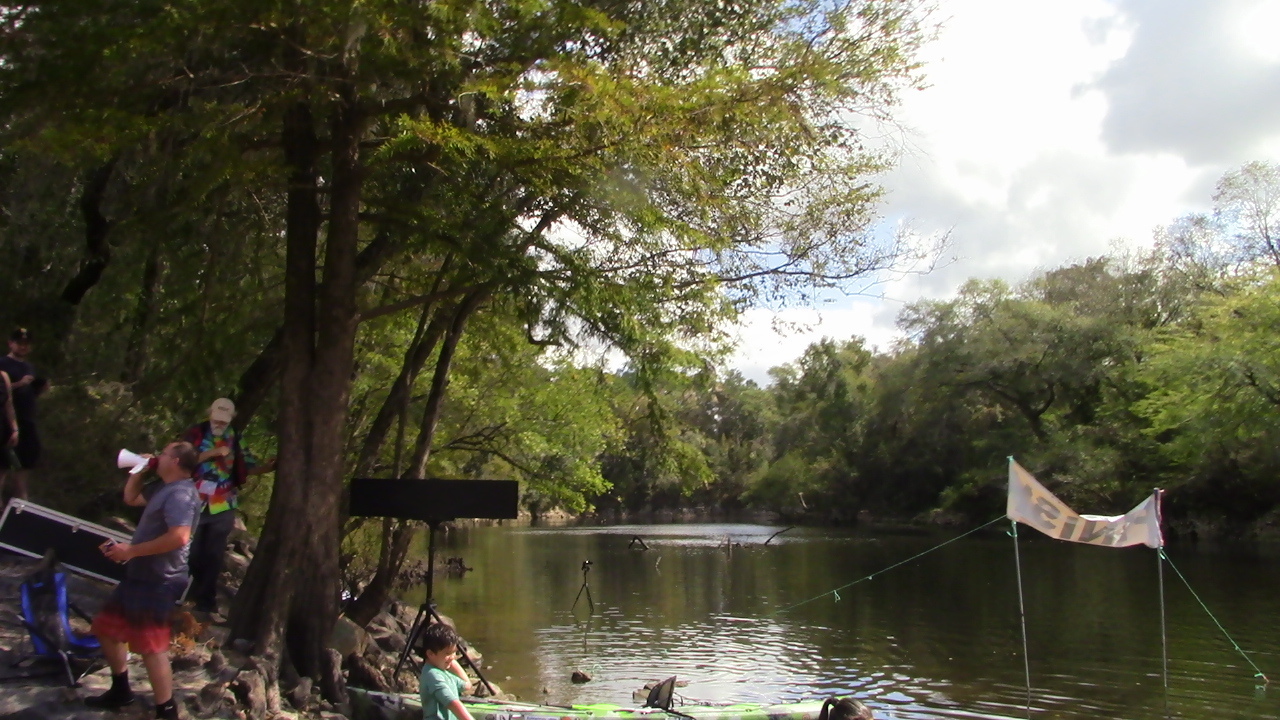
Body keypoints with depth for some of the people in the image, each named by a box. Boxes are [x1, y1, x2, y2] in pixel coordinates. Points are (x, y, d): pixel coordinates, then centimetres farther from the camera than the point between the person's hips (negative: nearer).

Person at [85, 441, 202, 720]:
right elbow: (130, 498, 32)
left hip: (158, 581, -11)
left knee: (151, 646, -10)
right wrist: (140, 470, 15)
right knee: (107, 627, 22)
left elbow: (179, 537, -32)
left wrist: (131, 550, -25)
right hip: (140, 576, 11)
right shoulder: (164, 488, 15)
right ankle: (121, 691, 36)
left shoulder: (180, 493, -20)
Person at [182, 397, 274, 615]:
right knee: (192, 552, 8)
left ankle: (206, 598, 16)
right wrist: (212, 453, -21)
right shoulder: (195, 434, -2)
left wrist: (270, 466, -14)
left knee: (213, 555, 7)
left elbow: (249, 468, 4)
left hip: (222, 507, 2)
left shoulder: (235, 440, 6)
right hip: (194, 504, -2)